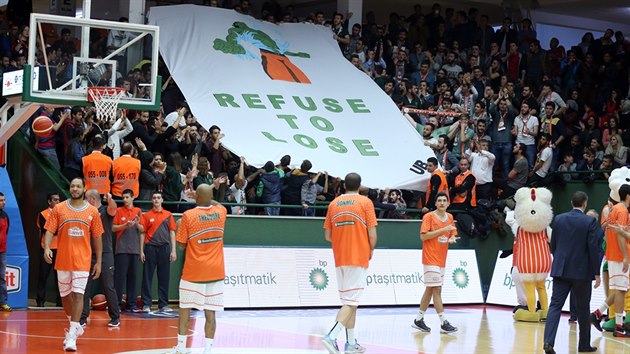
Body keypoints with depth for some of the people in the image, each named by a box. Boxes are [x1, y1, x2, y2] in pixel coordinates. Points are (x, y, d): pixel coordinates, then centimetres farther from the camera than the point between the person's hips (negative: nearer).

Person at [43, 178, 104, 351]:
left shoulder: (92, 211, 2)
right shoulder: (59, 209, 2)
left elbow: (97, 238, 7)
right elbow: (50, 231, -2)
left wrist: (99, 262, 6)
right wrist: (47, 248, -21)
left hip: (82, 261, -2)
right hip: (63, 260, 2)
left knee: (78, 295, -12)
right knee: (65, 295, 12)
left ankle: (72, 335, -15)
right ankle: (75, 326, 34)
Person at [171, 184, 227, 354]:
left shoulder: (188, 216, -11)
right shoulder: (221, 212, 1)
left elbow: (181, 245, -5)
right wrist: (206, 198, 33)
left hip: (193, 272, -2)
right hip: (215, 272, 2)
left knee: (185, 310, 10)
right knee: (210, 313, 2)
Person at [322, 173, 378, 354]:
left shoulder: (334, 203, 8)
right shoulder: (365, 202, -4)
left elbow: (327, 235, 9)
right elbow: (372, 234, -8)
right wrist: (370, 251, 10)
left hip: (340, 258, 5)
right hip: (359, 258, -5)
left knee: (349, 301, 14)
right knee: (351, 302, -7)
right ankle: (331, 336, -22)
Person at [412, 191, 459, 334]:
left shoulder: (450, 217, 12)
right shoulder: (429, 216, -8)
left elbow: (452, 235, 21)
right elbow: (423, 236, -15)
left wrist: (452, 239, -4)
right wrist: (443, 230, -19)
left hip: (441, 259, 7)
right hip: (430, 258, -7)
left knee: (430, 289, 11)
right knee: (437, 289, -9)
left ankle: (419, 320, 19)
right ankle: (444, 323, -10)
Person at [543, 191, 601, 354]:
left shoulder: (559, 219, 3)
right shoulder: (590, 222, -8)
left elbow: (553, 246, 9)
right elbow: (594, 248, -10)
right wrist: (596, 273, -5)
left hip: (561, 271, 3)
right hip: (582, 272, -2)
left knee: (555, 305, -1)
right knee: (582, 309, 10)